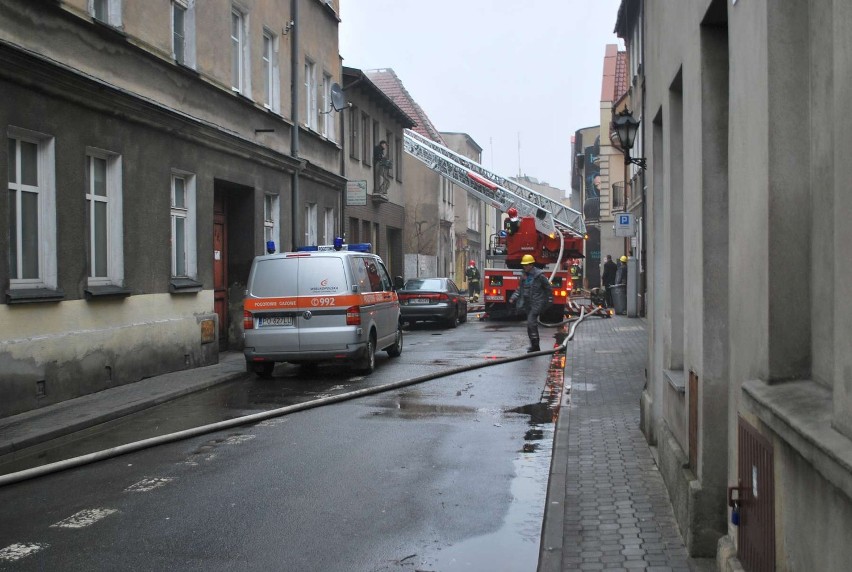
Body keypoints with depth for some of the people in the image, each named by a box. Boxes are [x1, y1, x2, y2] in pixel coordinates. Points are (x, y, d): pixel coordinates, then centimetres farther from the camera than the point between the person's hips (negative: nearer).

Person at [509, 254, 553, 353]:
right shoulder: (524, 275, 10)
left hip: (537, 303, -8)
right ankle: (535, 347, 18)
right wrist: (513, 298, 3)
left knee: (531, 322, -19)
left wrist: (550, 301, 1)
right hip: (528, 303, 8)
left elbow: (548, 288, -3)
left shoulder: (539, 275, -11)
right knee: (531, 324, 10)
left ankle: (534, 344, -16)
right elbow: (520, 288, 16)